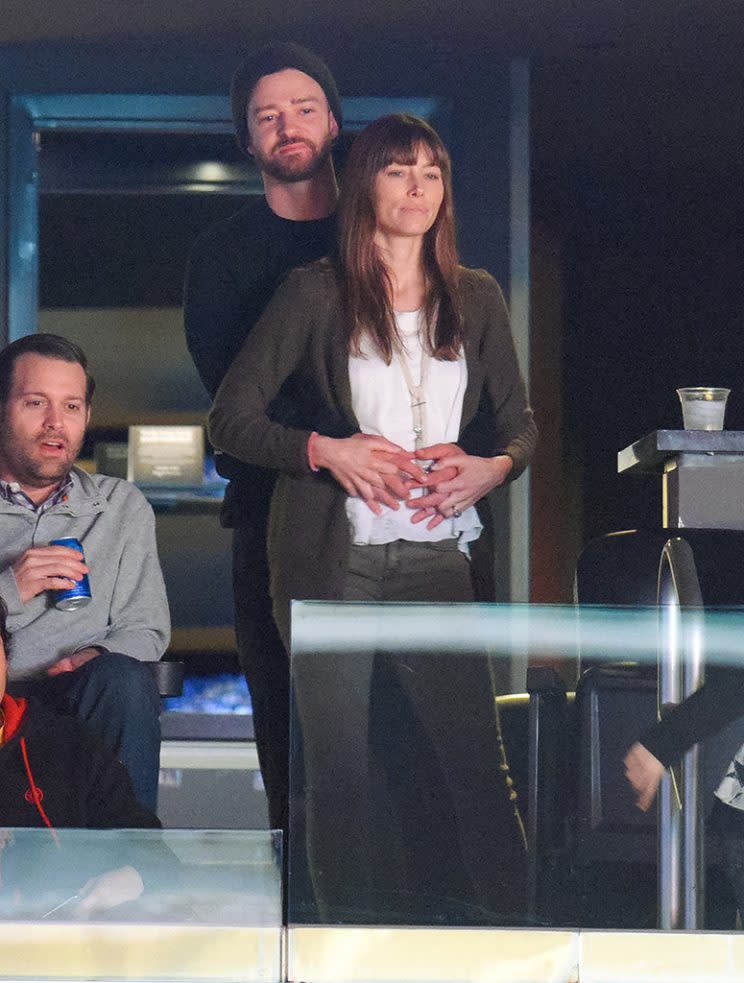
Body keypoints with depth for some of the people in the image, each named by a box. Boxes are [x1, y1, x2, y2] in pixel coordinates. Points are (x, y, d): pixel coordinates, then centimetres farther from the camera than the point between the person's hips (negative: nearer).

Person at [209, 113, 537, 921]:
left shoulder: (475, 298, 12)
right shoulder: (316, 292, 2)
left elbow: (519, 421, 15)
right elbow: (230, 418, 0)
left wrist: (492, 468, -7)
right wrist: (325, 451, -14)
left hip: (434, 549, 2)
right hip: (329, 552, -2)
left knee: (476, 750, -6)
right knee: (339, 757, 2)